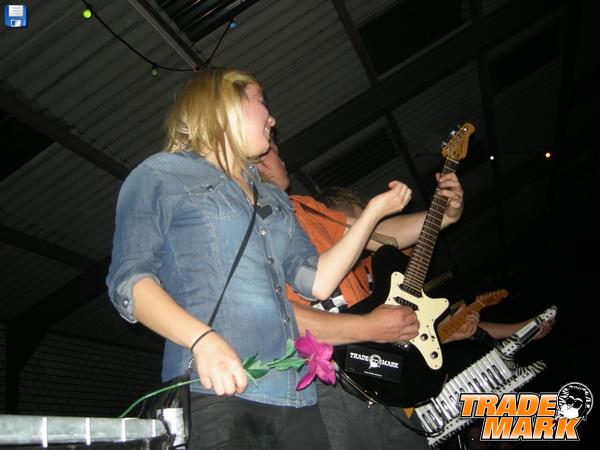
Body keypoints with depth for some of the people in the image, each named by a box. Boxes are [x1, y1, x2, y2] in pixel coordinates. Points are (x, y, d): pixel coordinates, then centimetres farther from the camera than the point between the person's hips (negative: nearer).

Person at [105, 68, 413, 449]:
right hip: (216, 391, -6)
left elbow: (318, 282, 16)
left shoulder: (273, 199, 26)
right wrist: (202, 339, -20)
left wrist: (374, 211, 15)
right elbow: (129, 278, -4)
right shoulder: (159, 175, 8)